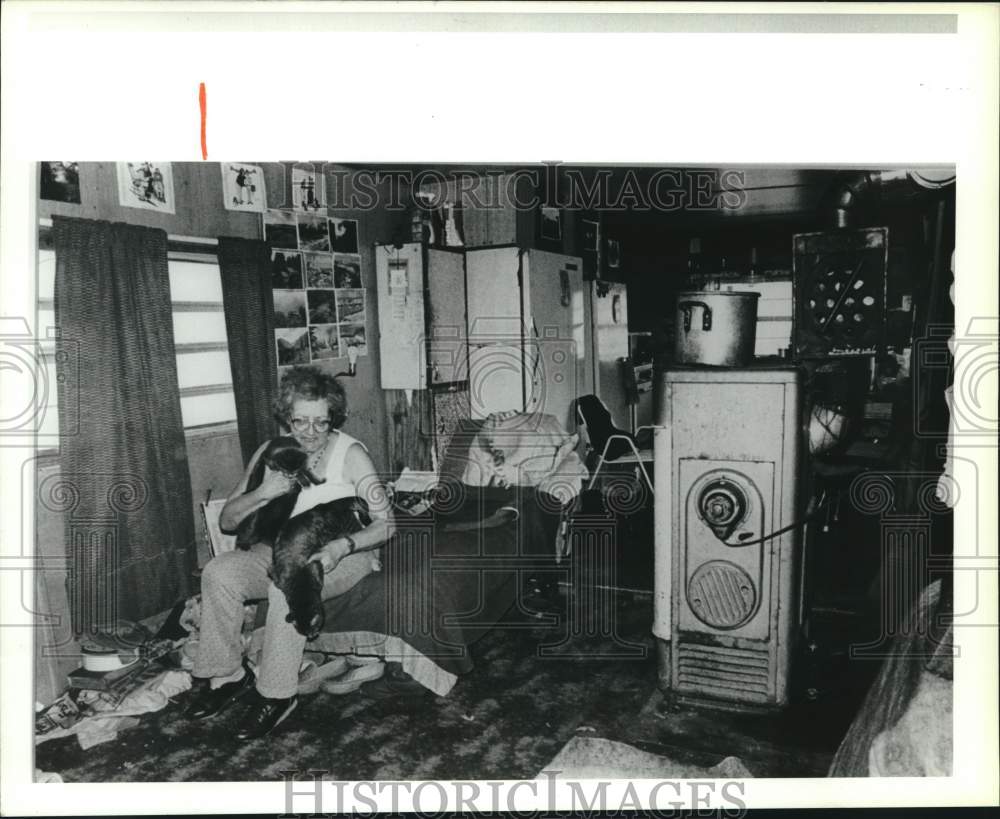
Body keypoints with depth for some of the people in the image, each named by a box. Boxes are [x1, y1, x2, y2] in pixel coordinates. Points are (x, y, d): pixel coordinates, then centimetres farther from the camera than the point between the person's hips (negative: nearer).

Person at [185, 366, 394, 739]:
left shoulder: (351, 454, -11)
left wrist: (342, 546, -33)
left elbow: (385, 523, -15)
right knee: (218, 572, -21)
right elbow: (227, 520, 3)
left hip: (344, 555, -5)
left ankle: (277, 694, -20)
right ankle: (227, 675, -5)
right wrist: (262, 493, -18)